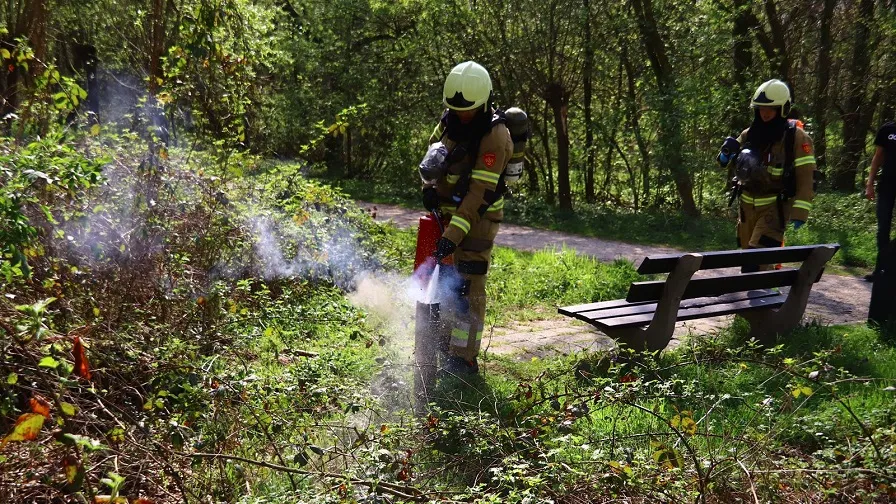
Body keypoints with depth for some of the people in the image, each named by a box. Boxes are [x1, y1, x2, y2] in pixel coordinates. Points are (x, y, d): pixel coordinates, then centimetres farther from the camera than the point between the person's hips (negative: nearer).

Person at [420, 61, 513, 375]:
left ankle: (464, 358, -2)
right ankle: (444, 339, 30)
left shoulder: (495, 136, -22)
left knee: (467, 287, -9)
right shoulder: (450, 119, 0)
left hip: (478, 216, -7)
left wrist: (454, 234, -33)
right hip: (445, 210, 8)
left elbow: (479, 193, -27)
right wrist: (429, 186, -8)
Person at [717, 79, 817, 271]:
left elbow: (806, 176, -13)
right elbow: (724, 161, 15)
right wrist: (728, 150, -9)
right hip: (748, 204, 6)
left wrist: (800, 211, -21)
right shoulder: (750, 134, 6)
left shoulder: (796, 137, -10)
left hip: (775, 207, -6)